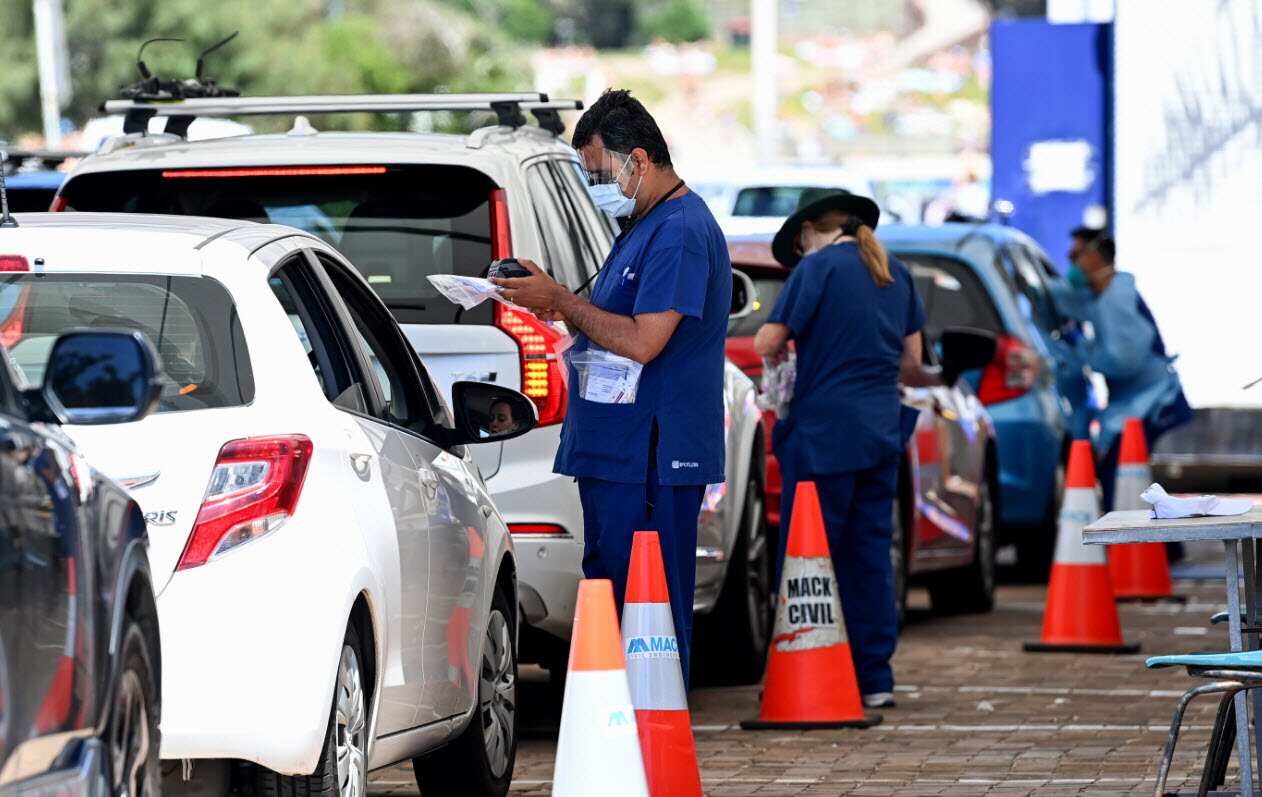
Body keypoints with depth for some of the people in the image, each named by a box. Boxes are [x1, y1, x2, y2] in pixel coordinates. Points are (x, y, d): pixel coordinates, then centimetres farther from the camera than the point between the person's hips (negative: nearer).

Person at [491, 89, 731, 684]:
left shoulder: (680, 233, -15)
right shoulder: (643, 227, 20)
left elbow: (643, 342, -22)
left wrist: (562, 301, -14)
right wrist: (564, 313, 8)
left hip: (652, 461, -11)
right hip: (617, 455, 11)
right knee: (608, 597, 11)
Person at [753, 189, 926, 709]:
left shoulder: (818, 266, -7)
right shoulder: (895, 274, 12)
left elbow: (766, 343, -11)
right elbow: (911, 361, 15)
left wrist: (782, 343, 10)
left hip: (825, 431, -7)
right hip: (882, 430, 7)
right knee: (870, 553, 10)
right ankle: (874, 678, 11)